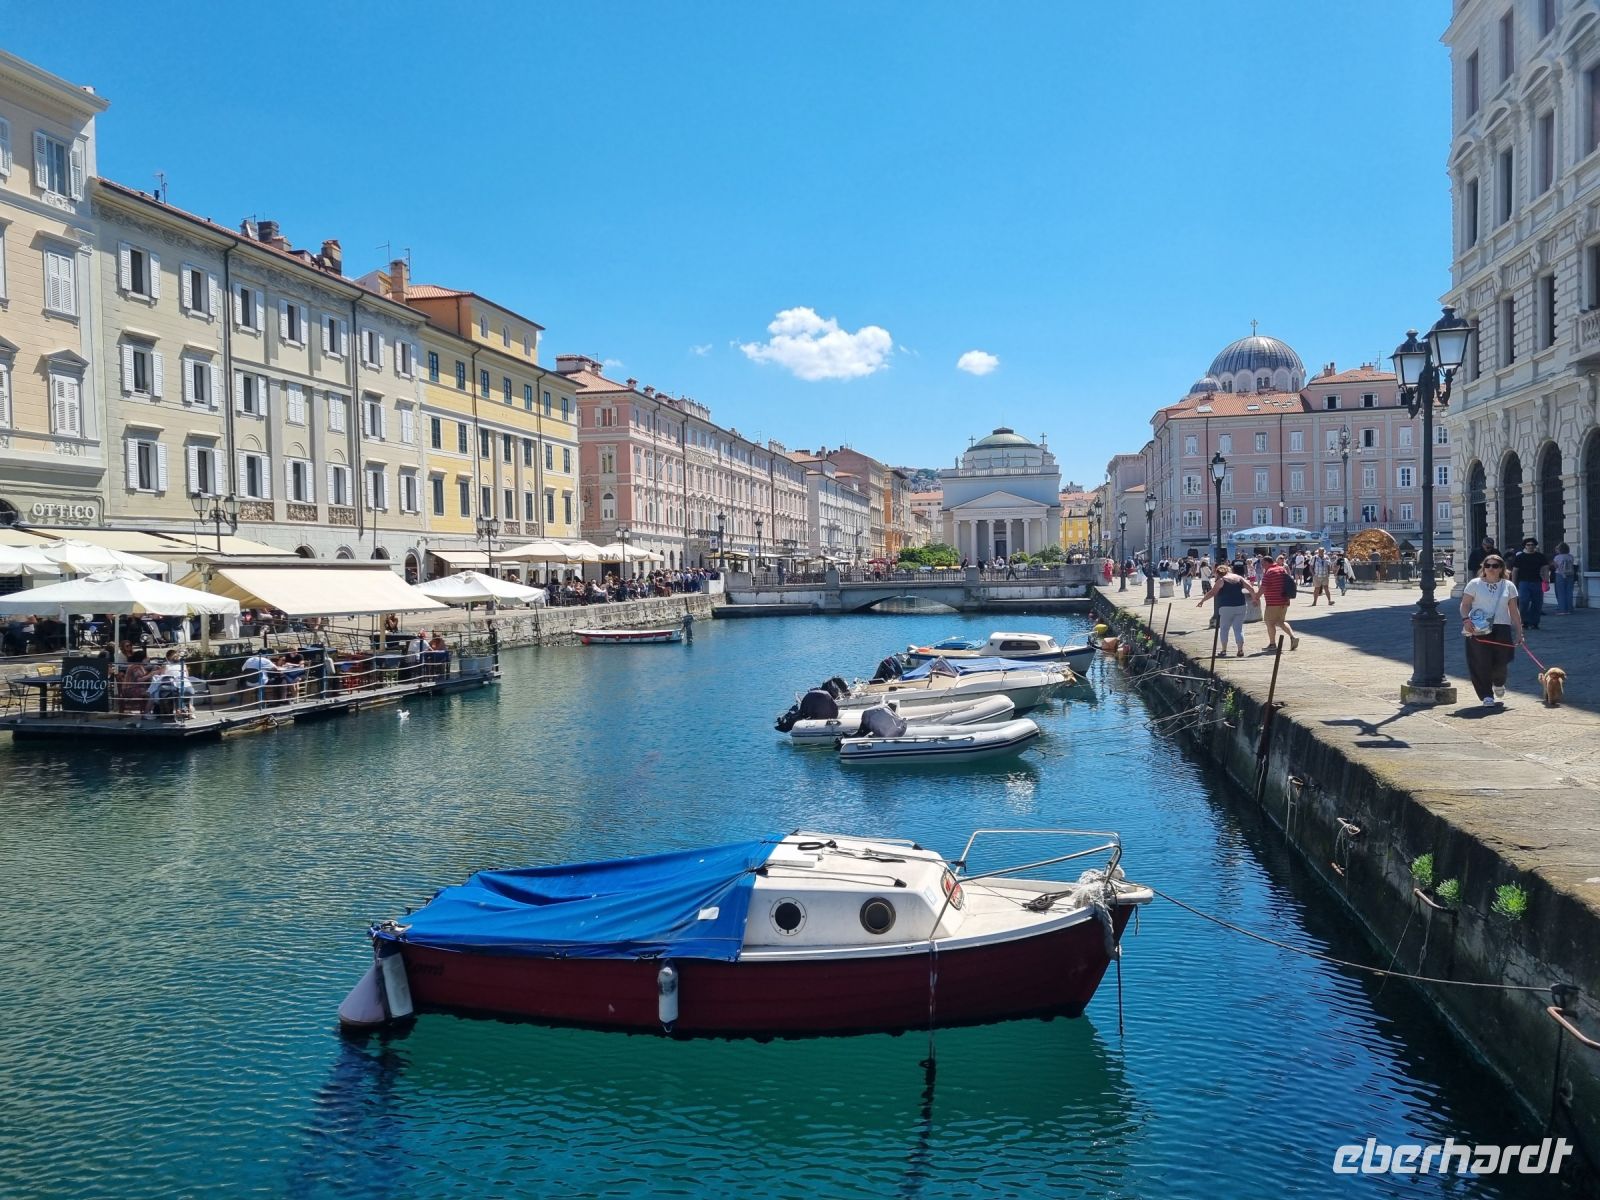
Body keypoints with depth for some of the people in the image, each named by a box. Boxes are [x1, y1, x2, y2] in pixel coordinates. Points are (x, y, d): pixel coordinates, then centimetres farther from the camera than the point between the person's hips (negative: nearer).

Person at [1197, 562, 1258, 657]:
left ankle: (1224, 651, 7)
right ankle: (1240, 650, 2)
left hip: (1226, 607, -4)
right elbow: (1251, 589, 7)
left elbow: (1212, 593, -7)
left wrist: (1202, 600, 2)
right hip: (1240, 606, 4)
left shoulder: (1221, 580, -2)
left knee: (1224, 629, 8)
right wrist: (1254, 599, 19)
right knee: (1239, 628, 8)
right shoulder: (1239, 578, 11)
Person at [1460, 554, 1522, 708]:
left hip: (1502, 628, 2)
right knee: (1482, 663, -8)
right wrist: (1466, 619, -16)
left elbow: (1514, 611, 14)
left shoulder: (1508, 586, 12)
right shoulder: (1474, 584, 5)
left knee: (1501, 662, -5)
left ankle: (1498, 684, 29)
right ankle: (1486, 696, 1)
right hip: (1479, 630, -2)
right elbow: (1465, 605, 3)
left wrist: (1519, 632, 10)